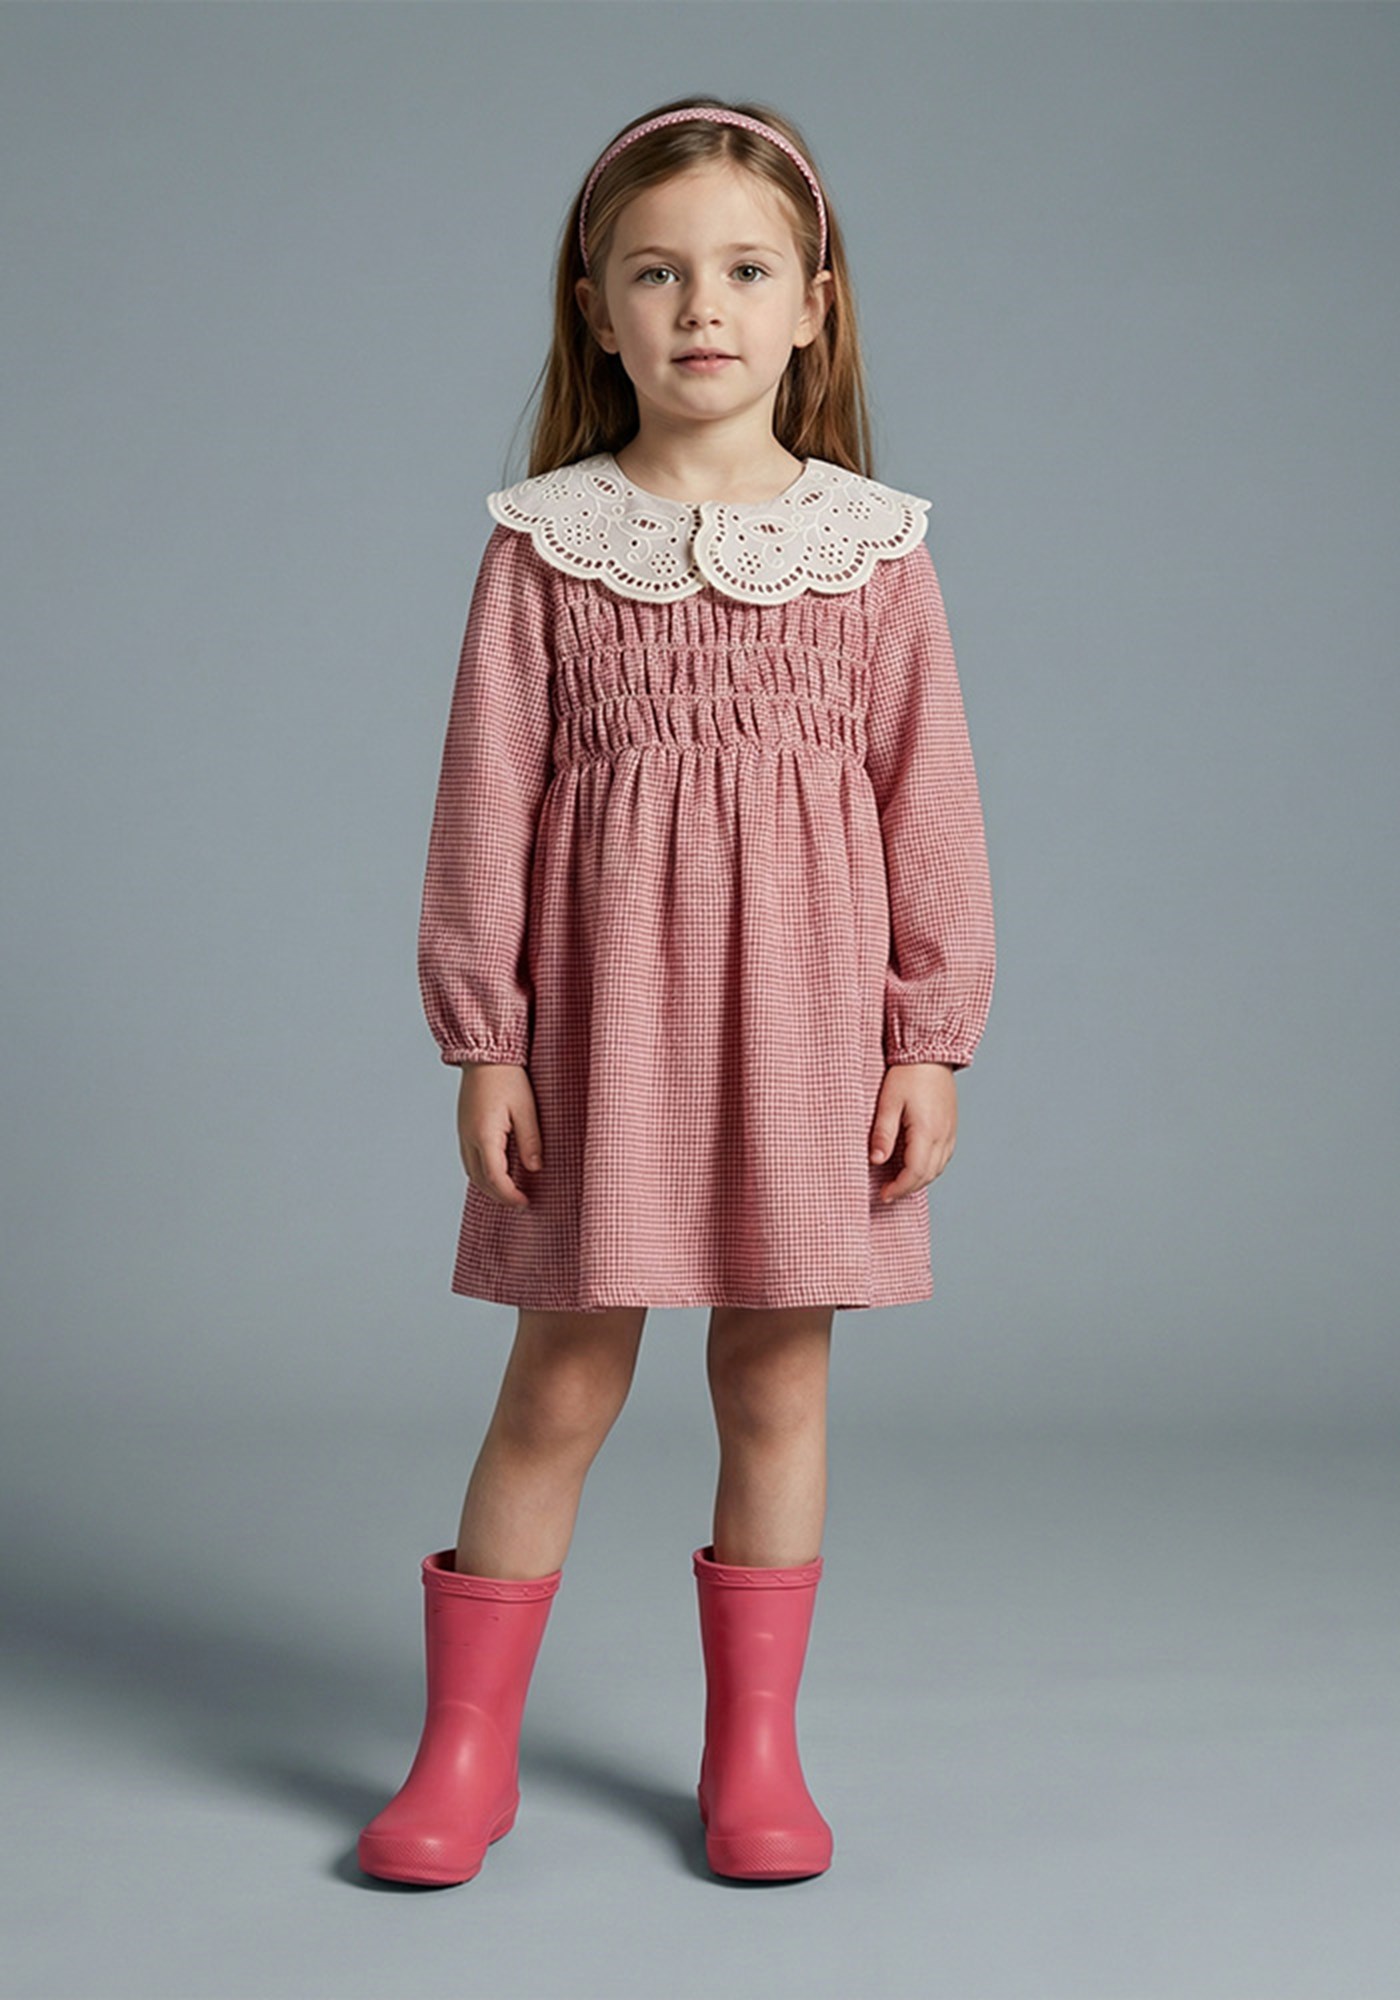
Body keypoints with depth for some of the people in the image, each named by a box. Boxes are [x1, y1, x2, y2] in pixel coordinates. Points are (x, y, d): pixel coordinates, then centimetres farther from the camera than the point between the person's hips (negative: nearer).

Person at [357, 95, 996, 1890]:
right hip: (601, 1006, -1)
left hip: (803, 1010, 1)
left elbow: (928, 798, 3)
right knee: (562, 1384, 5)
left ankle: (754, 1747, 24)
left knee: (776, 1380, 9)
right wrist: (482, 1036, -4)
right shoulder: (544, 541, 0)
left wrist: (931, 1036, -1)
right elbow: (486, 799, -1)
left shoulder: (873, 545, 2)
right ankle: (464, 1750, 20)